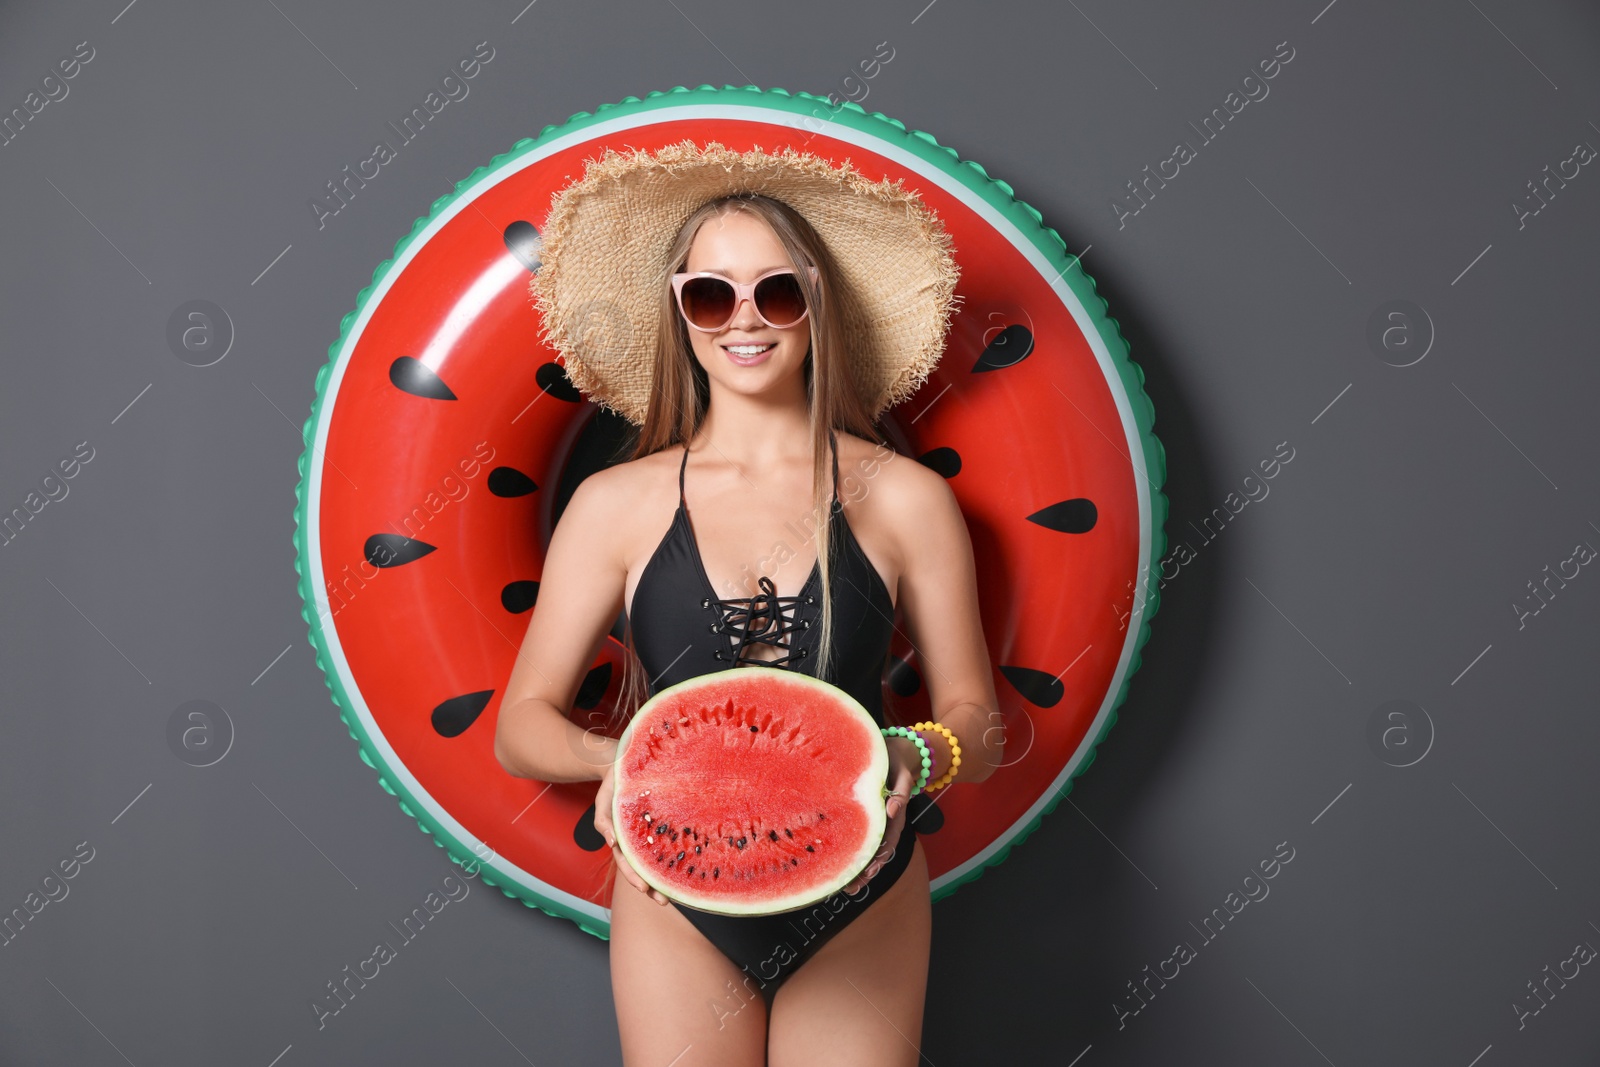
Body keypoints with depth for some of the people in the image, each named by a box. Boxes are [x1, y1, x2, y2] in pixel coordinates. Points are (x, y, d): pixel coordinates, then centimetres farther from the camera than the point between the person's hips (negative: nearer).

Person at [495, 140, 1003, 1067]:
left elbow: (977, 723, 2)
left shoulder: (904, 498, -1)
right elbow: (523, 723, 1)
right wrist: (614, 759, -20)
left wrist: (917, 759, -20)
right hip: (676, 902, 0)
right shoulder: (615, 505, 0)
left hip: (861, 904, 0)